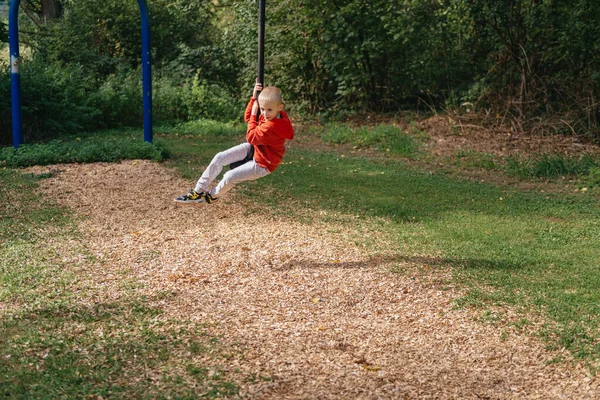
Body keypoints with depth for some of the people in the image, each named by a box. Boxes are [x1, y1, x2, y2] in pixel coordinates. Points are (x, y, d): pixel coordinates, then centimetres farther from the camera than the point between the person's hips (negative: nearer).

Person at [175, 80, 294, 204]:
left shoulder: (272, 128, -37)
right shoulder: (270, 115, -10)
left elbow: (251, 137, -25)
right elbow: (247, 118, 5)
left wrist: (254, 114, -20)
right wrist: (254, 98, -8)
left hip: (262, 164, -9)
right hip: (253, 148, 9)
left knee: (229, 177, -17)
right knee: (220, 158, -1)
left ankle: (213, 196, 17)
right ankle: (198, 191, 7)